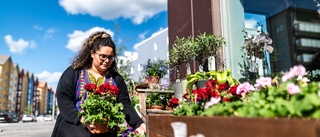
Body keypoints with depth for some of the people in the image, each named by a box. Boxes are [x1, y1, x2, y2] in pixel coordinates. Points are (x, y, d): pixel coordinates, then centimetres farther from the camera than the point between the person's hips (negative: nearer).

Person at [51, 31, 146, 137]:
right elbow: (63, 99, -5)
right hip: (74, 124, -1)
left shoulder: (116, 78, 9)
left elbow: (124, 104, 4)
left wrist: (137, 123, -13)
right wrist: (82, 119, -19)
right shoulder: (74, 72, 2)